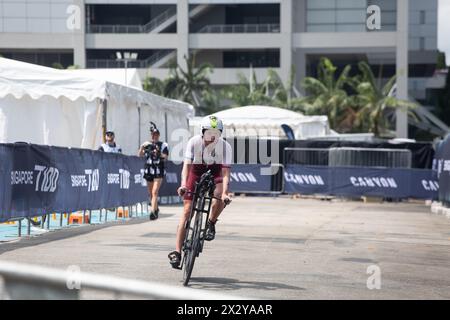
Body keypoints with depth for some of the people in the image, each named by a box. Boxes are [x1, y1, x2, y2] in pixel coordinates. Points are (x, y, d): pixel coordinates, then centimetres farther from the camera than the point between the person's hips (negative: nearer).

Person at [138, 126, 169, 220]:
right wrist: (142, 147, -21)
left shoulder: (163, 145, 1)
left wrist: (159, 153, -28)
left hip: (159, 171, -4)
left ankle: (153, 211, -20)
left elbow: (165, 157, -9)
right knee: (150, 193, 13)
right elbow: (140, 155, -2)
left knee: (155, 192, -16)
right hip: (149, 170, 4)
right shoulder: (147, 144, 8)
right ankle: (156, 208, 33)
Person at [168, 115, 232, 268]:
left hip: (215, 172, 0)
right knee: (187, 211, -9)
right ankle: (177, 252, -7)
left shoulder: (225, 146, -26)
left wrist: (224, 193, -46)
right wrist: (183, 185, -48)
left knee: (220, 197, -33)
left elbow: (225, 172, -31)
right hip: (196, 171, 0)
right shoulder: (194, 142, -26)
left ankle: (211, 223, -2)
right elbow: (186, 165, -32)